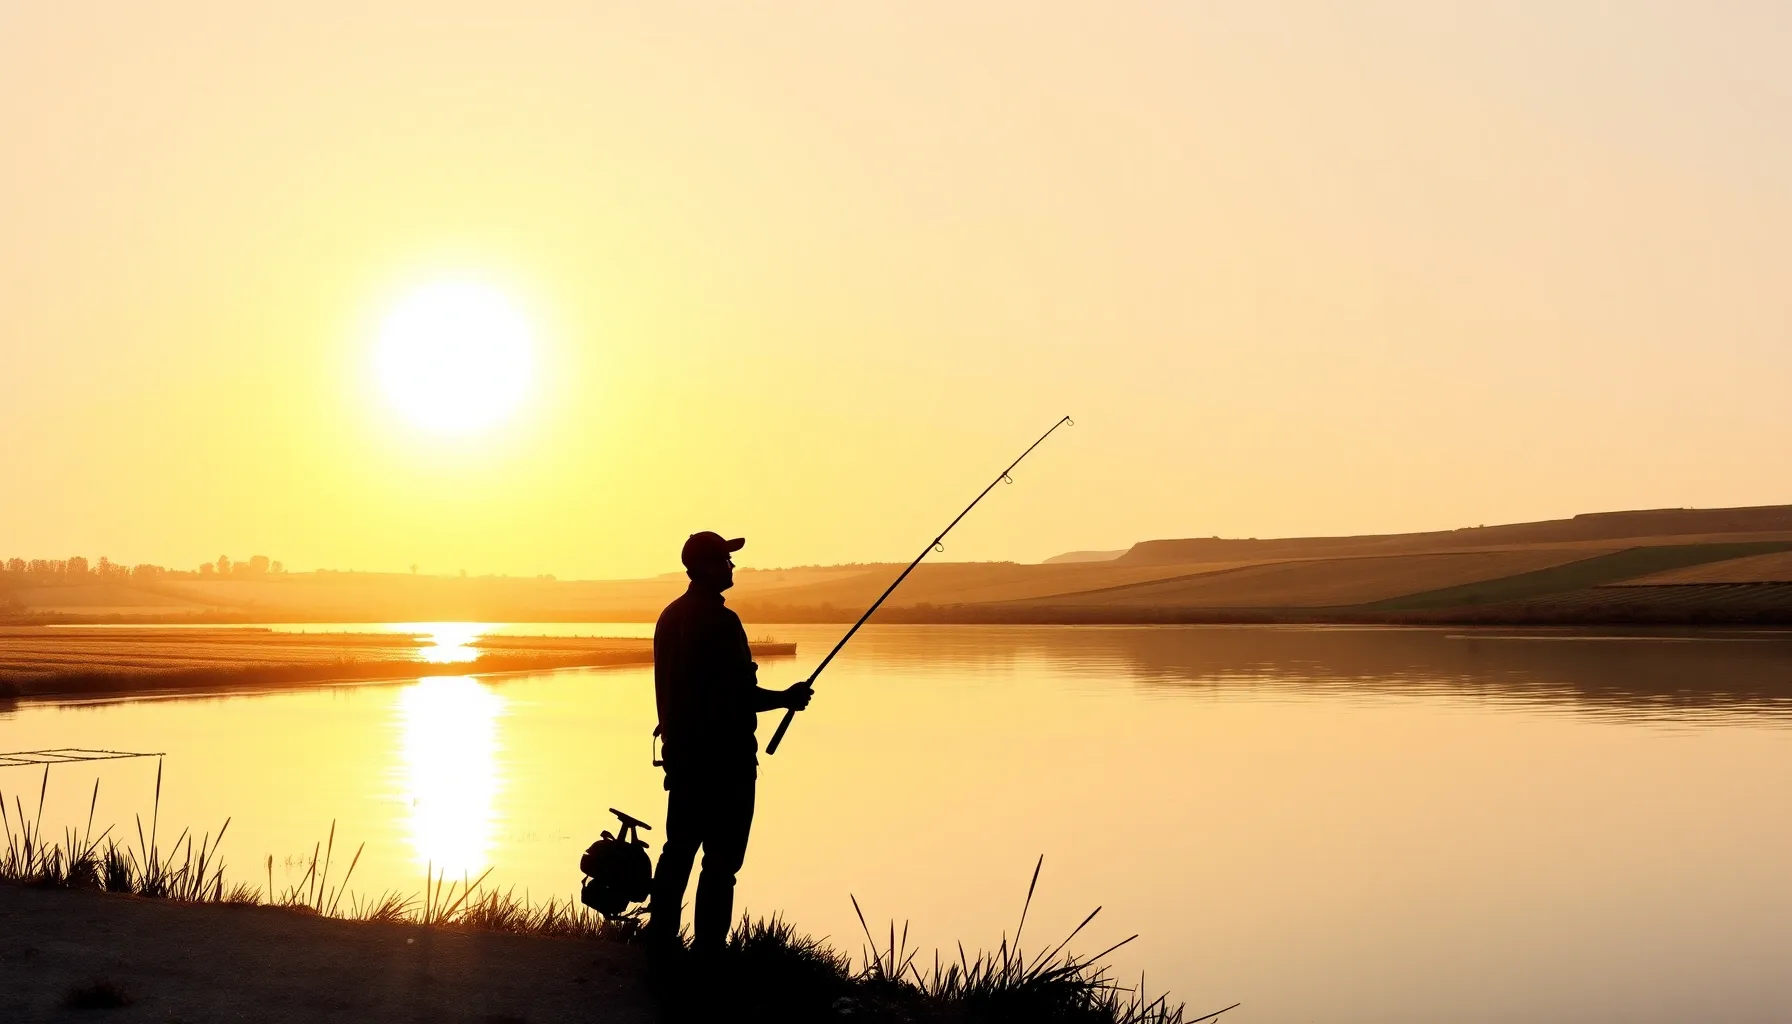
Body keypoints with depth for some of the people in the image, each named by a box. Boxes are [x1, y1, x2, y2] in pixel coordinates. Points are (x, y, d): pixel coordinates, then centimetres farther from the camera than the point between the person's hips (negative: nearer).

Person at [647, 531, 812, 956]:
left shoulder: (671, 616, 11)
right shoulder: (720, 621, -17)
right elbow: (739, 693, -20)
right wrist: (786, 698, -5)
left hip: (681, 752, 9)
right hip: (724, 758, -9)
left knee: (678, 849, 15)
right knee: (721, 860, -3)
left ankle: (660, 942, 18)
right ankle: (707, 949, -3)